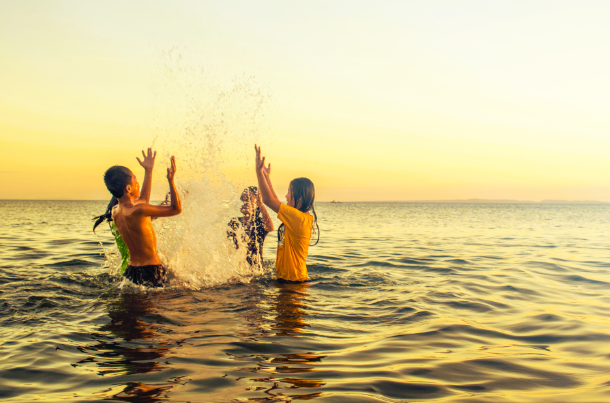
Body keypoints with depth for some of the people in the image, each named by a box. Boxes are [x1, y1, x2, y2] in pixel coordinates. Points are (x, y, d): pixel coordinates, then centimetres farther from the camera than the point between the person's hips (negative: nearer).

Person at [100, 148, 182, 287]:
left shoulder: (115, 212, 5)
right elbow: (176, 209, -16)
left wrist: (148, 171, 28)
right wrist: (171, 180, -11)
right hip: (152, 272, -8)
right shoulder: (137, 211, -21)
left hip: (131, 271, 8)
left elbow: (142, 200, 24)